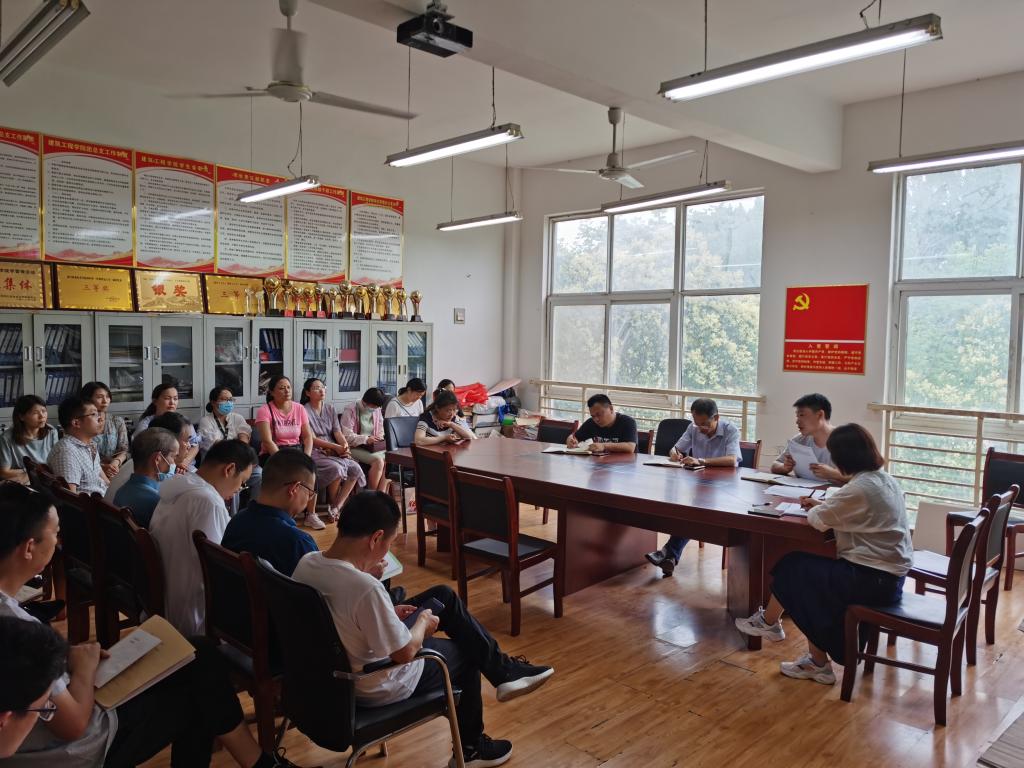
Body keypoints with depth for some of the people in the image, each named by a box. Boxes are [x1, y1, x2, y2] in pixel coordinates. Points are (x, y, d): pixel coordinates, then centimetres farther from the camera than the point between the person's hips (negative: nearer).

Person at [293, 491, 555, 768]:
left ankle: (502, 669, 24)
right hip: (377, 689, -8)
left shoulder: (306, 563, -12)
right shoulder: (366, 588, -37)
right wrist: (423, 623, -8)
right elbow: (405, 653, -27)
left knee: (444, 596, 12)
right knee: (466, 653, 19)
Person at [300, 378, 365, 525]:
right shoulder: (304, 411, -4)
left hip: (333, 451, 6)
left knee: (355, 469, -20)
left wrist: (345, 446, -14)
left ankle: (336, 507, -10)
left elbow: (338, 432, 8)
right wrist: (336, 447, -17)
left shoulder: (330, 409, 15)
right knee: (336, 468, -33)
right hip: (314, 452, -6)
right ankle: (333, 505, -10)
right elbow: (311, 439, -11)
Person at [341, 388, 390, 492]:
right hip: (354, 448, -6)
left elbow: (380, 432, 21)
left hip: (373, 447, 6)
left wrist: (380, 439, -2)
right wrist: (366, 439, -25)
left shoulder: (377, 410, 11)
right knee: (378, 461, -30)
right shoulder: (350, 410, -8)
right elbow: (346, 436, -15)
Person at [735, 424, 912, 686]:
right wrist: (823, 505, 15)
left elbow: (819, 520, -13)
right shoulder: (886, 480, 7)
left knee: (791, 568, 2)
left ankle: (768, 622, 22)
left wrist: (814, 510, 8)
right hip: (889, 576, 9)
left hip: (871, 580, -9)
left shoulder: (859, 488, -22)